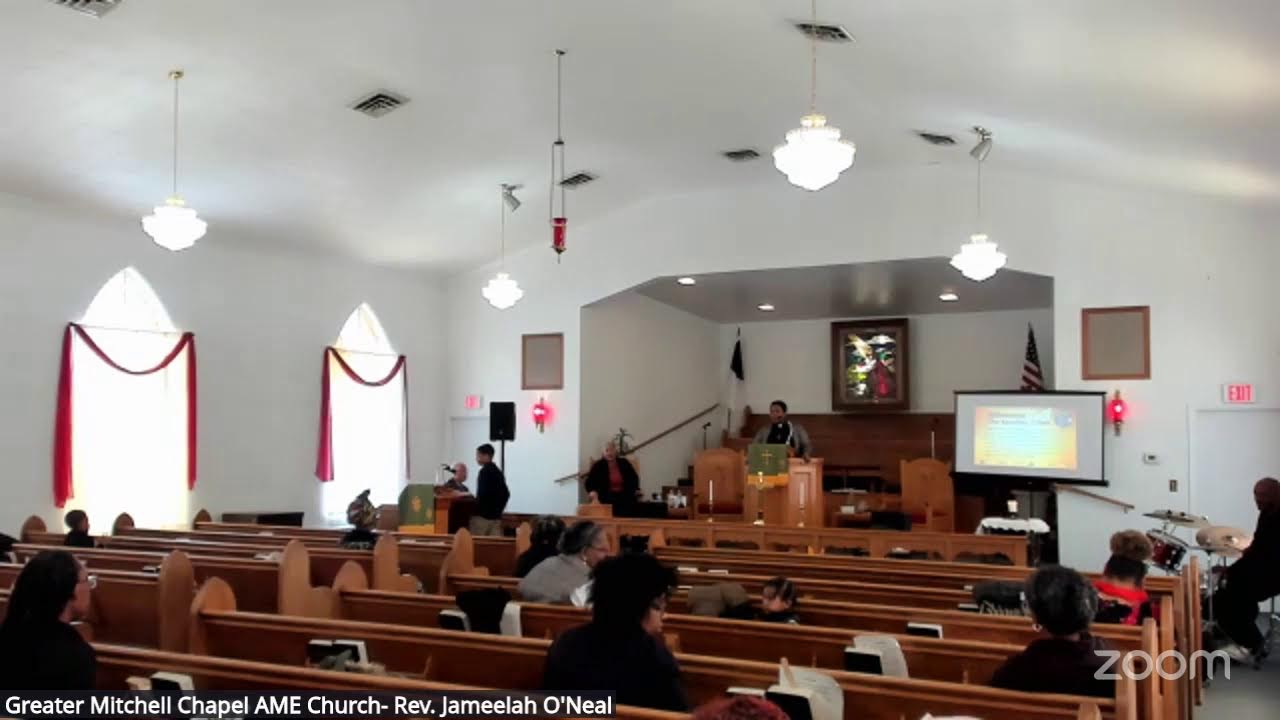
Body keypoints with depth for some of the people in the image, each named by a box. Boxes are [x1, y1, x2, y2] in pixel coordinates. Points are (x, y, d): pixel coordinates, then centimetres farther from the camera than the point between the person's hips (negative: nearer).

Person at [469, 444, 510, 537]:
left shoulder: (485, 471, -10)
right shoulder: (498, 471, 14)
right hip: (496, 516, 8)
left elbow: (482, 494, -18)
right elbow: (505, 494, 17)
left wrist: (475, 510, -8)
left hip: (482, 515, -8)